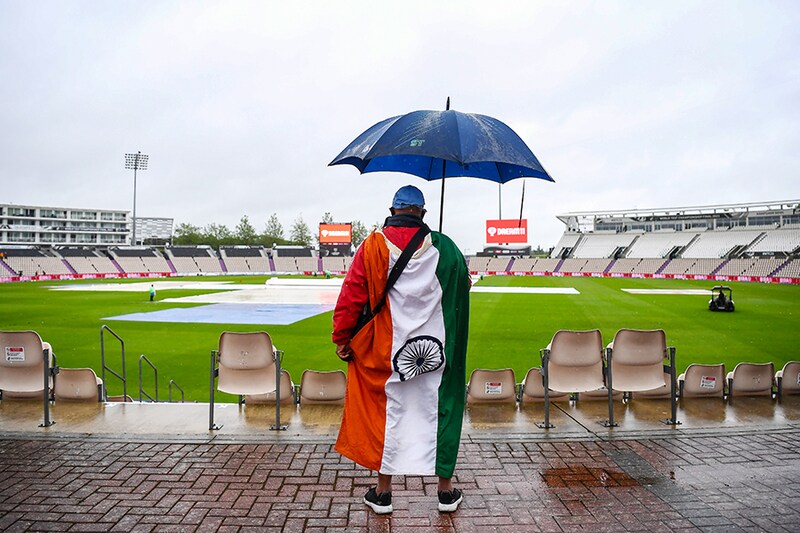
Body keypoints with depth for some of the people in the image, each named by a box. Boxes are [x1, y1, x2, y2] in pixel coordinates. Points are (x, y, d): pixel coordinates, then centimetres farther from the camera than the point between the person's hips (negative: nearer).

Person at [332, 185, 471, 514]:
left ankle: (383, 492, 21)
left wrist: (342, 338, 0)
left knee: (387, 413, 10)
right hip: (435, 348, 1)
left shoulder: (373, 245, -6)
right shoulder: (443, 246, -1)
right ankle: (446, 490, 22)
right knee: (438, 411, 12)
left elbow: (351, 295, -8)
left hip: (386, 350, -1)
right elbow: (463, 285, 12)